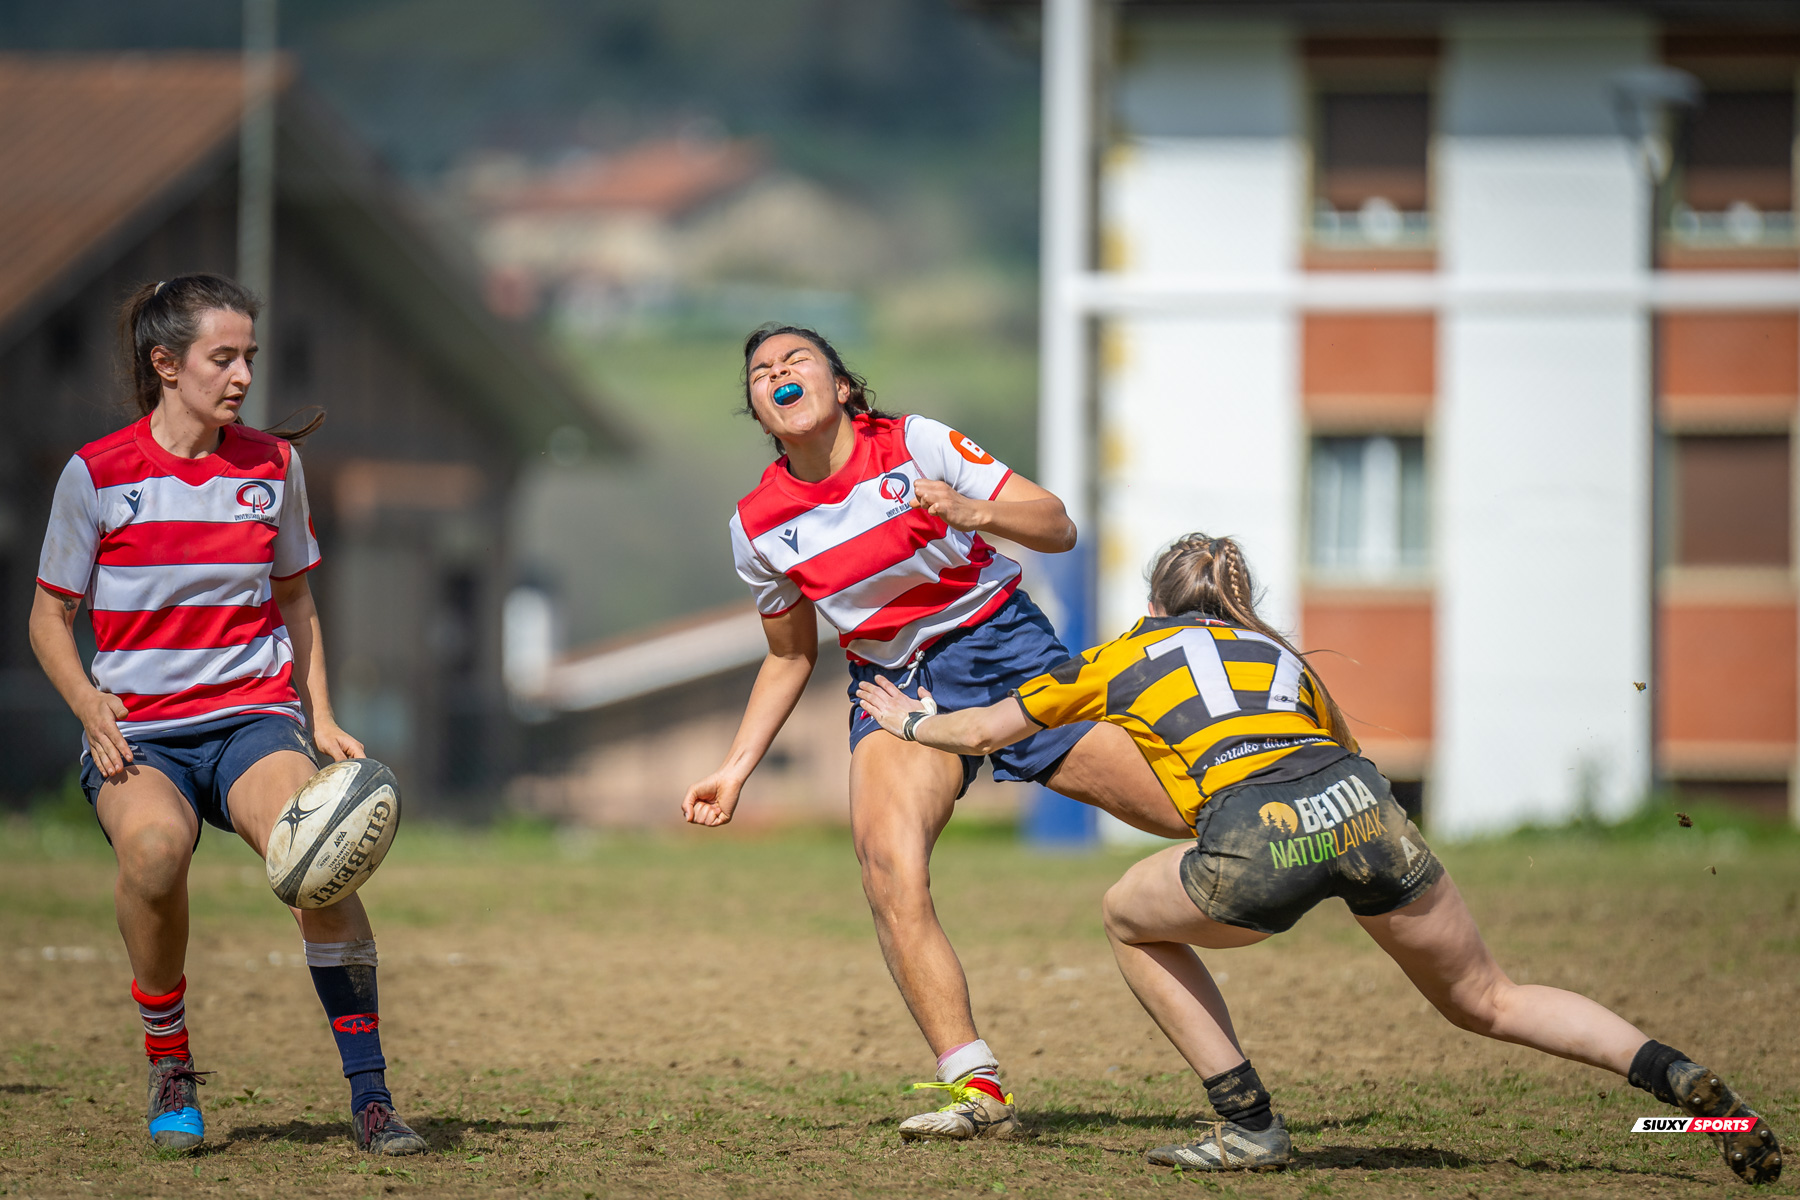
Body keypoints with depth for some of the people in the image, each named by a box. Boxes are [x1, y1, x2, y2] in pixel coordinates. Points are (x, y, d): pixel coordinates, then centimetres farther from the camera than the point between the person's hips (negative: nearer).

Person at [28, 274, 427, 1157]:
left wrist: (321, 719, 9)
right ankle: (169, 1069, -14)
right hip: (135, 734, -2)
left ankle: (369, 1097, -22)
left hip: (254, 715, 2)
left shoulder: (272, 464, 7)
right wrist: (89, 705, -12)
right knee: (154, 843, -37)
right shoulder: (98, 474, -2)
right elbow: (49, 618, 6)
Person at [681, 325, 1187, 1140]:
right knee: (888, 866, -29)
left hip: (1007, 648, -1)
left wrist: (973, 511, -27)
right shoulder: (760, 527, 0)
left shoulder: (913, 444, -8)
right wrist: (736, 770, 8)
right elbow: (790, 656, 16)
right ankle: (976, 1089, -31)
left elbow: (1058, 528, -8)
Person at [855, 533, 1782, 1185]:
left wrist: (914, 723, 61)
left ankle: (1248, 1126, 18)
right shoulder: (1279, 654, 35)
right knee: (1488, 1002, 18)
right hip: (1362, 802, 4)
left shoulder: (1127, 657, 28)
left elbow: (986, 730, 41)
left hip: (1260, 835, -4)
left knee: (1131, 919, 26)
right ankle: (1679, 1078, -3)